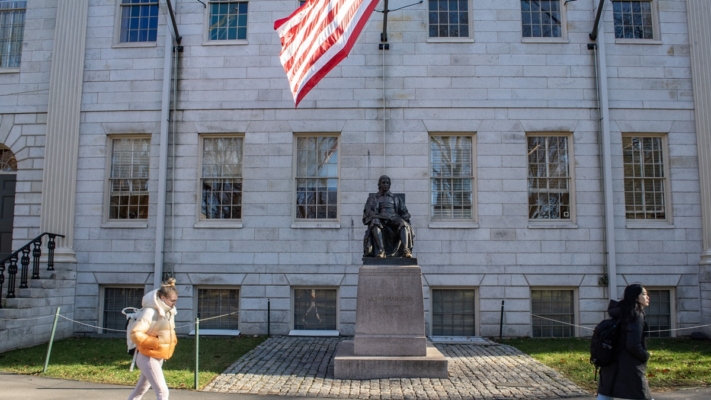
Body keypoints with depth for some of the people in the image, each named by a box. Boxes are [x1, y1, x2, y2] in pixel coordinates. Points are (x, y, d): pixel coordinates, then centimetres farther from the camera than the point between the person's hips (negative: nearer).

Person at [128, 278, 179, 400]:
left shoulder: (168, 311, 5)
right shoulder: (151, 312, -21)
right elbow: (135, 334, -25)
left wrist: (173, 341, 4)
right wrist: (155, 343, -24)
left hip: (158, 357, 9)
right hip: (148, 358, -9)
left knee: (141, 389, 22)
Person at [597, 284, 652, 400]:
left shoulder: (622, 312, 9)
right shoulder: (636, 316, -15)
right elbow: (633, 345, -20)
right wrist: (646, 356, -3)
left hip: (613, 365, 9)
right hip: (630, 367, -9)